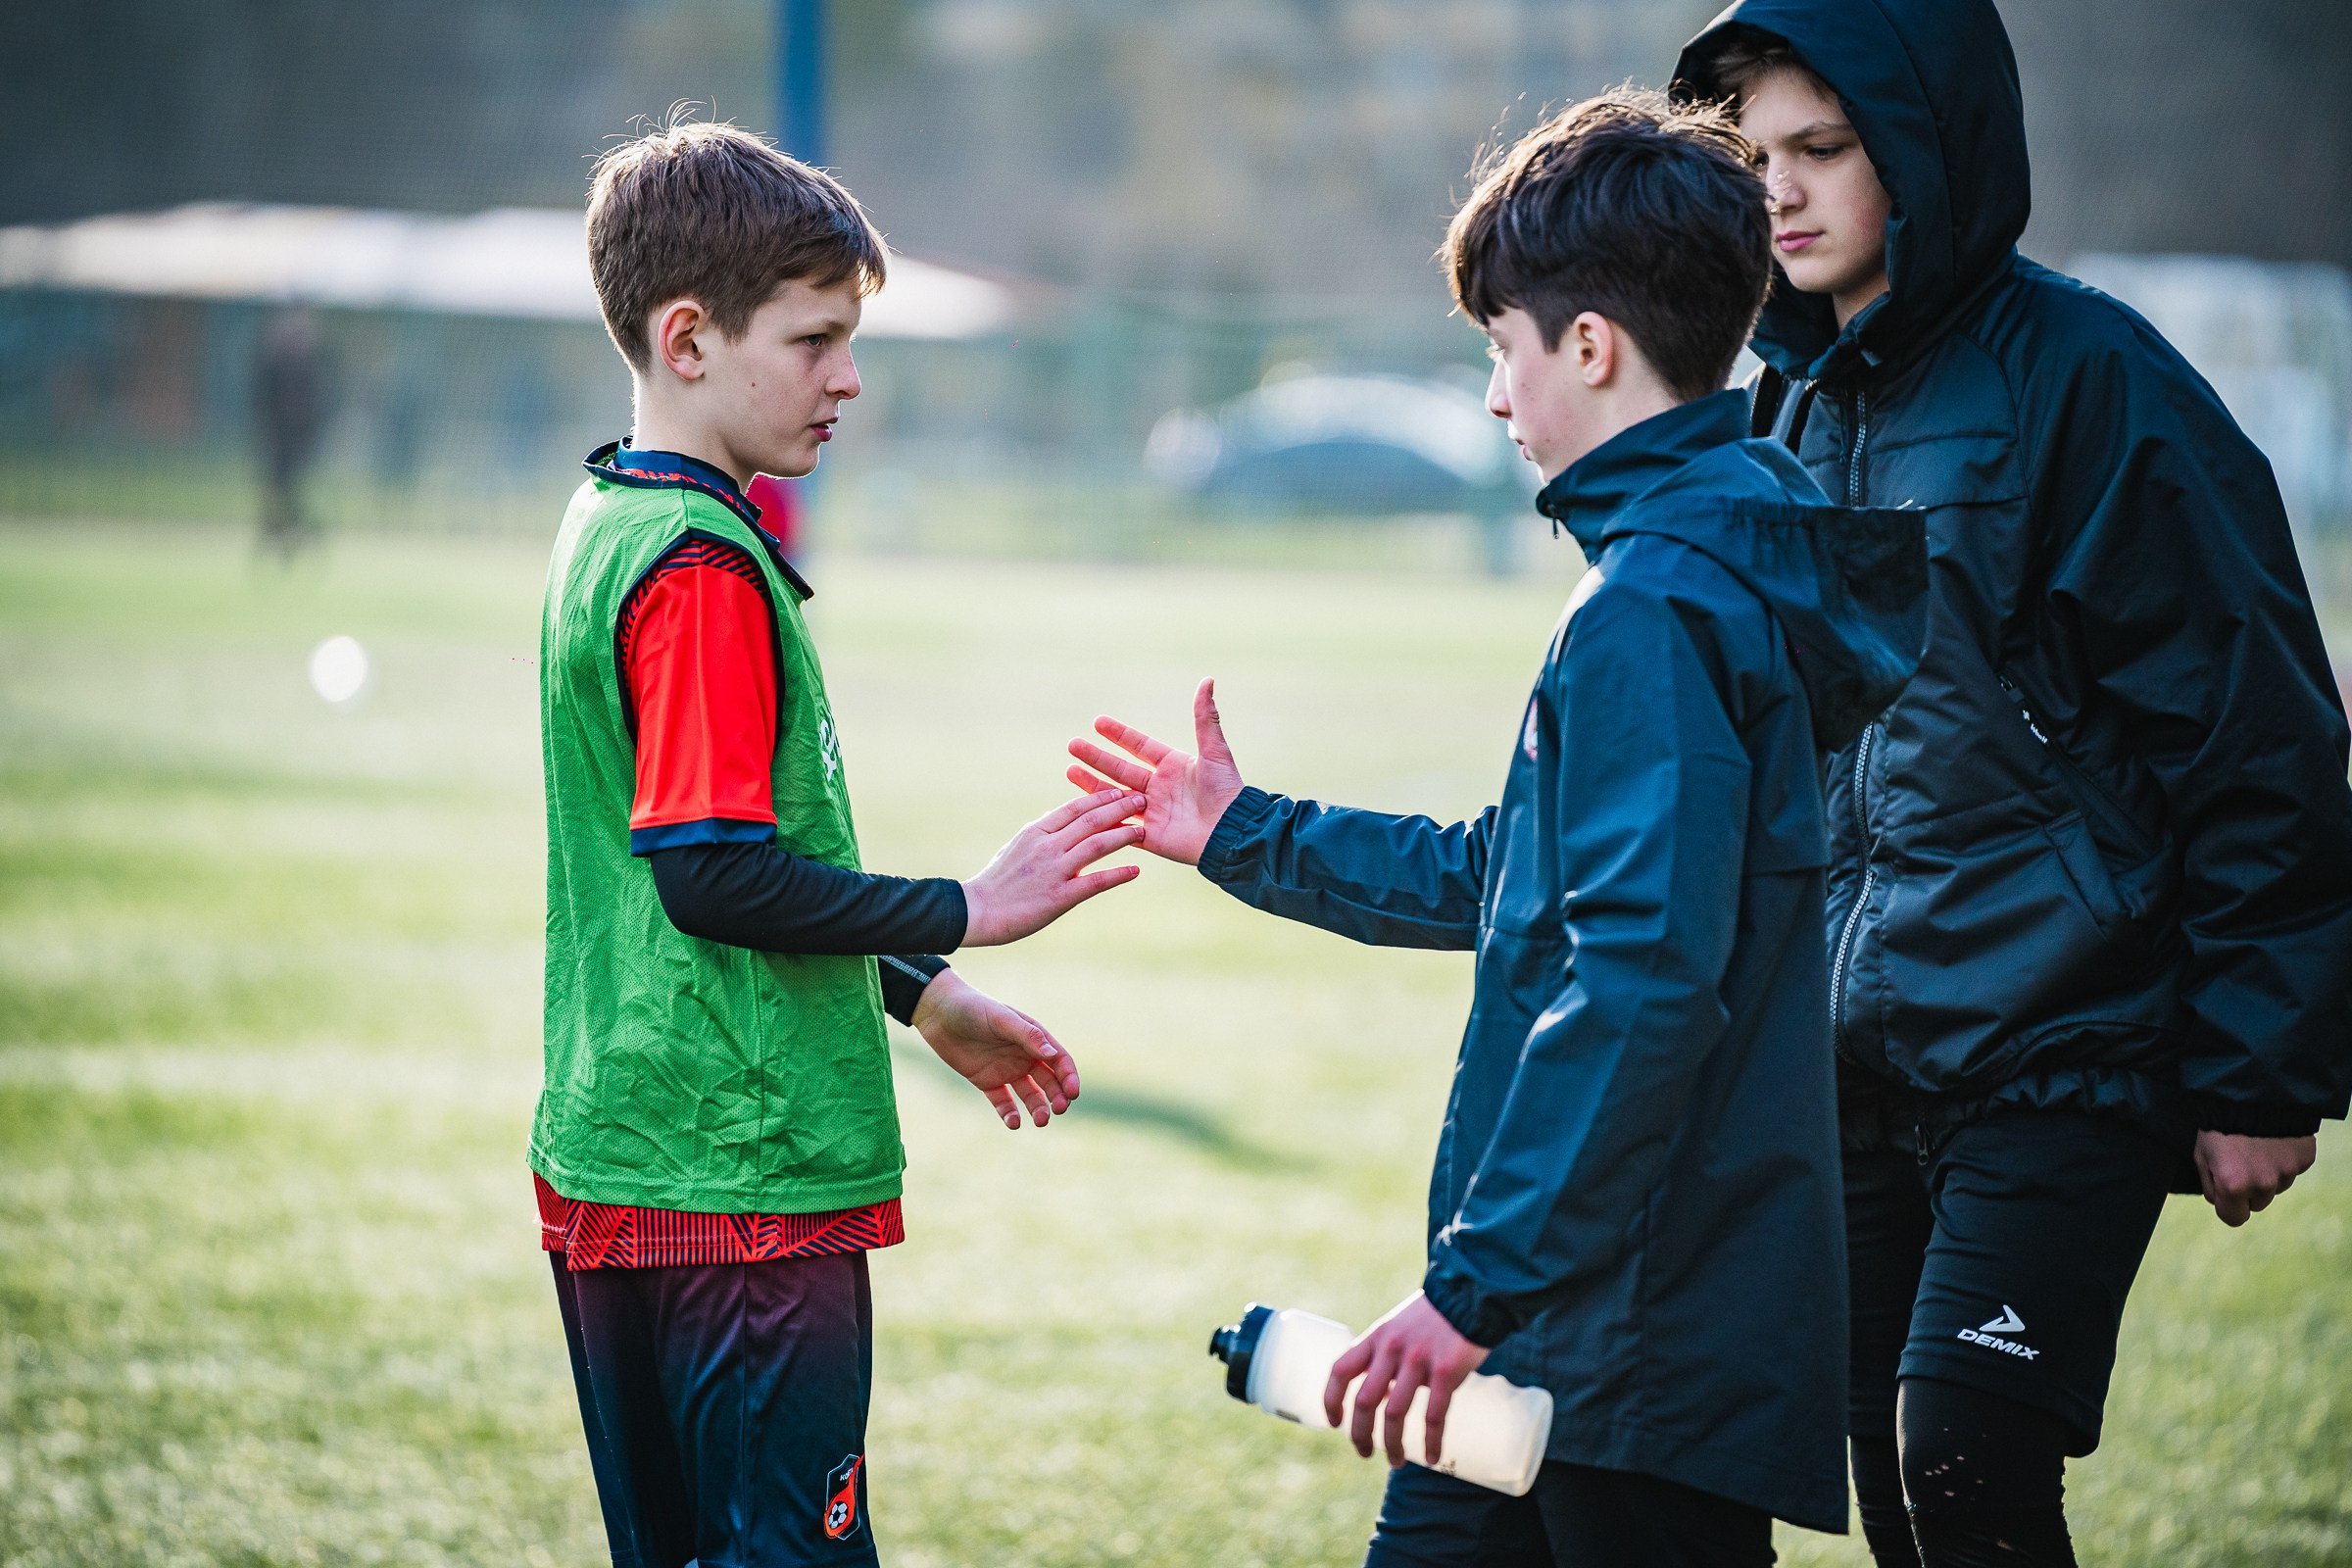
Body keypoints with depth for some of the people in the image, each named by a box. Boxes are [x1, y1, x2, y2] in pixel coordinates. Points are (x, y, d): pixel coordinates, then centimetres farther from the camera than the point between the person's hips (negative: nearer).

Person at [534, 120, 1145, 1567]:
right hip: (743, 1177, -10)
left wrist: (916, 991, 22)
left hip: (612, 1163, 10)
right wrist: (963, 915, -12)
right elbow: (713, 876, -20)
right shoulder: (705, 565, -16)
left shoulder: (609, 529, 15)